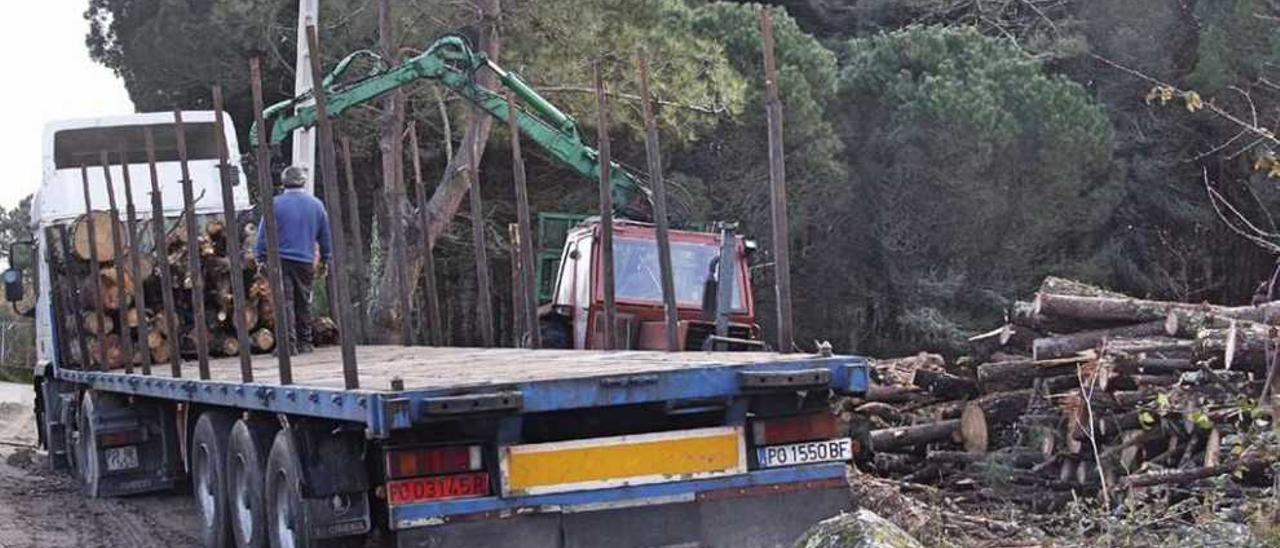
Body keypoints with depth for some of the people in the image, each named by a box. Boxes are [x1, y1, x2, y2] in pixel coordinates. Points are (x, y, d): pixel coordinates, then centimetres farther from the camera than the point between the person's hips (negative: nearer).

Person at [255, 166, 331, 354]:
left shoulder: (276, 204, -4)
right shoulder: (316, 205, 7)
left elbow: (264, 234, -3)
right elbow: (325, 236, 14)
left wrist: (261, 257, 6)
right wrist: (324, 261, 23)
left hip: (281, 260, -3)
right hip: (306, 261, 3)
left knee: (284, 302, -3)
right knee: (303, 302, 13)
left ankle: (288, 343, -11)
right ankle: (304, 343, 19)